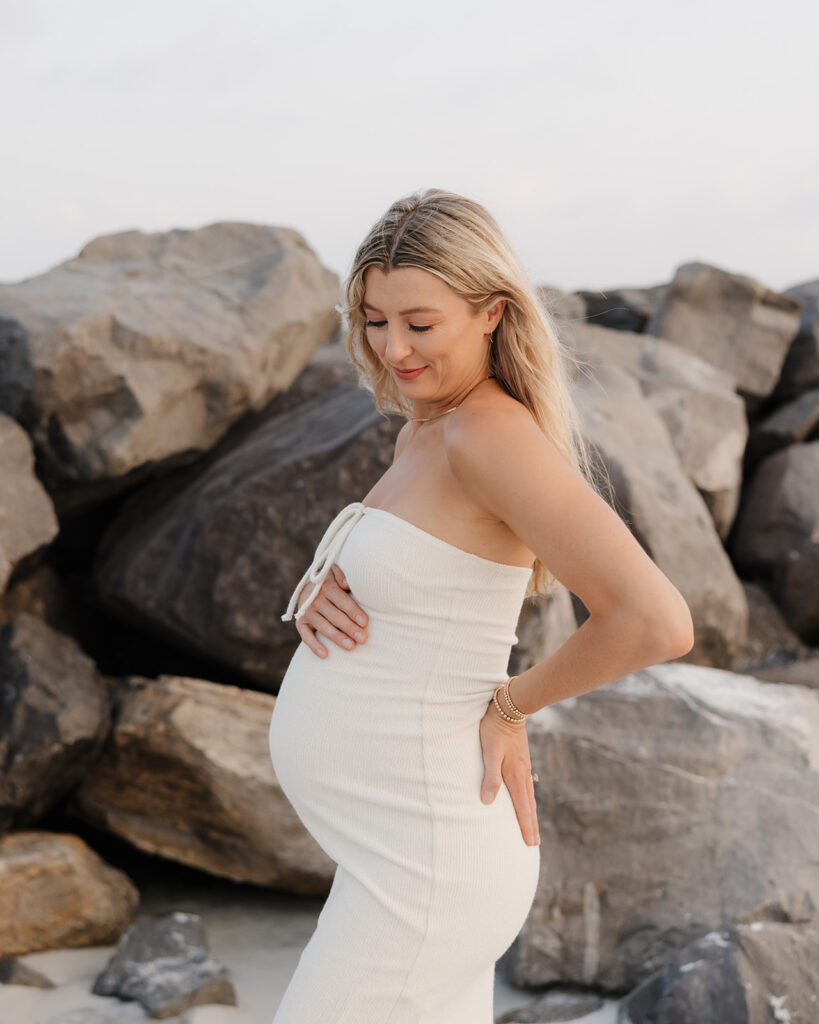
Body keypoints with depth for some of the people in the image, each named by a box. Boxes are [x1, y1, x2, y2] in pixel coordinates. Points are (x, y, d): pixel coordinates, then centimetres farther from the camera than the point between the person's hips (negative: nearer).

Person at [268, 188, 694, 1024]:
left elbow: (657, 621, -31)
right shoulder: (429, 433, 9)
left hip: (425, 877, -10)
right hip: (406, 840, 10)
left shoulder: (493, 432, -21)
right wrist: (318, 595, -4)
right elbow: (371, 593, 21)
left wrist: (512, 705, -14)